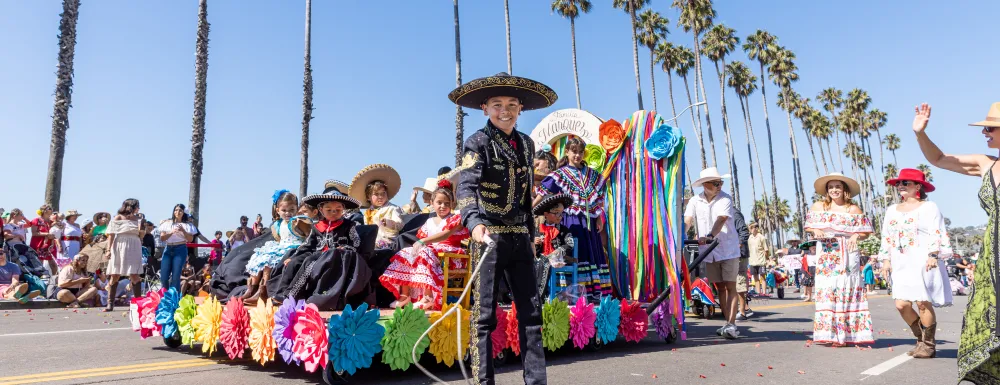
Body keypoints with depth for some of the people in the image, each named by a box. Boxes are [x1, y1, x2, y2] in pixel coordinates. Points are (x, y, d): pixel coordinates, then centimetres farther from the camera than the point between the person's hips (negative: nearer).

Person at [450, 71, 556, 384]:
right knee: (485, 314, 0)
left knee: (531, 310, 7)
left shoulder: (526, 143, 12)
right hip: (489, 235, -6)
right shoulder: (478, 142, -8)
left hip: (520, 236, 6)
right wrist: (474, 222, -41)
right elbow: (466, 186, -23)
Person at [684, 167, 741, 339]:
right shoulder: (695, 201, 1)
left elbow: (721, 219, -27)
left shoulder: (725, 199, -11)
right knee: (720, 288, 10)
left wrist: (710, 236, -43)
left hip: (728, 249, -4)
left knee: (730, 287, -7)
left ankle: (731, 325, -10)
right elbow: (687, 221, -7)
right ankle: (728, 324, 18)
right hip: (709, 252, 4)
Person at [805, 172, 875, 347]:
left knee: (847, 289, -3)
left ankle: (848, 333, 2)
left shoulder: (853, 209, 5)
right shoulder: (818, 206, 9)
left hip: (847, 254, -1)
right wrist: (816, 231, -9)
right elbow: (808, 226, 12)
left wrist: (856, 236, -14)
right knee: (826, 290, -3)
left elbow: (865, 232, 6)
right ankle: (827, 333, 0)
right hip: (826, 255, 1)